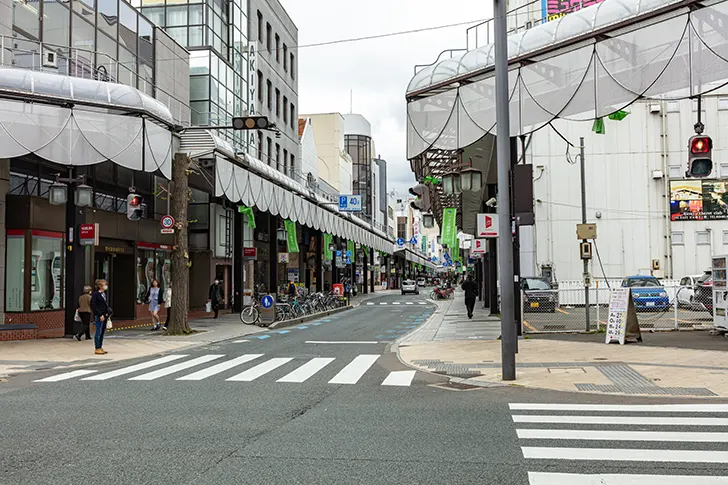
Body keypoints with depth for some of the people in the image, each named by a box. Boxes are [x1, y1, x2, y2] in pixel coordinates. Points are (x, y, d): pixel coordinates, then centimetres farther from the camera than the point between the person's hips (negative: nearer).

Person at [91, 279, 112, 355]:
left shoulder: (105, 294, 13)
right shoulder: (95, 294, -10)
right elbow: (93, 306, -14)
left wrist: (108, 313, 8)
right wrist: (100, 315, -18)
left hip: (105, 315, 8)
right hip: (99, 316, -8)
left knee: (103, 332, 11)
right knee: (98, 332, -3)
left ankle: (100, 347, 18)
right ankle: (97, 349, 2)